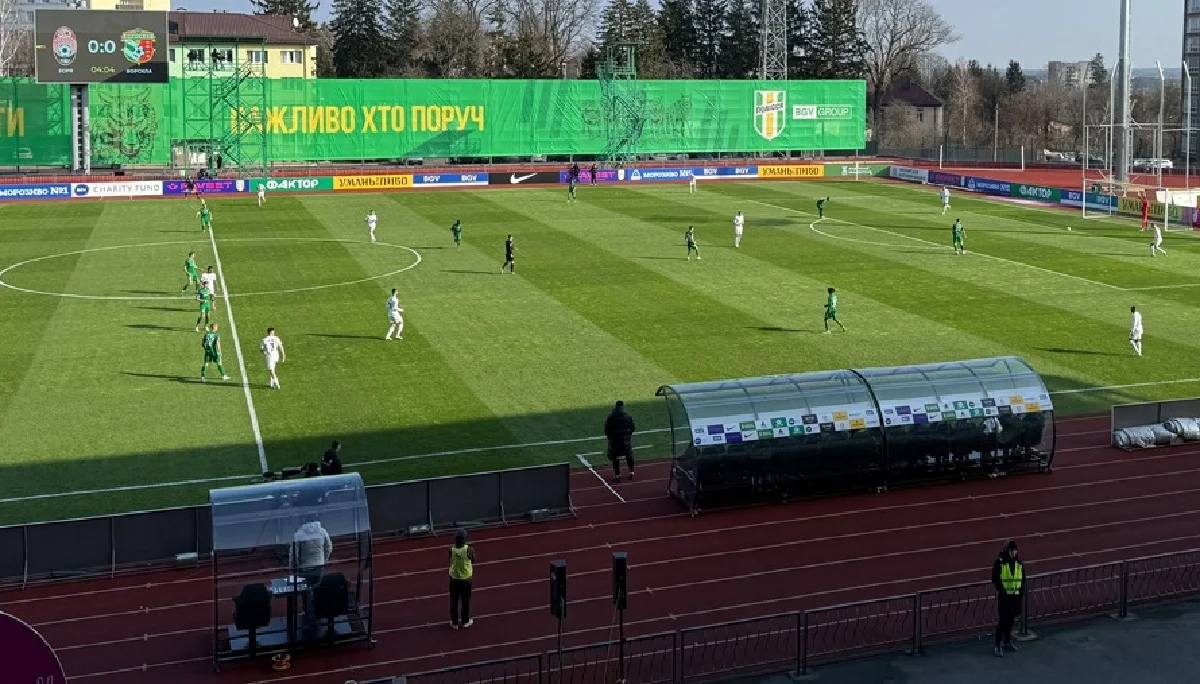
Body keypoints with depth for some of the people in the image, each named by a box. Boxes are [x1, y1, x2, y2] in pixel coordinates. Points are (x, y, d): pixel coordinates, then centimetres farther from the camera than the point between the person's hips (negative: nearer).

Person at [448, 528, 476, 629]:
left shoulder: (451, 549, -16)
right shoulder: (469, 549, -22)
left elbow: (450, 563, -3)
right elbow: (473, 561, -5)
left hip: (454, 578, 2)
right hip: (466, 578, -2)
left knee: (454, 601, 14)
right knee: (465, 600, 16)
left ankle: (454, 622, 24)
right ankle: (465, 621, 29)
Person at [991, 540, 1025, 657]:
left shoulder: (1019, 563, 5)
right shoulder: (1000, 562, -10)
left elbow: (1023, 579, 13)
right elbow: (995, 579, -9)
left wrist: (1021, 591, 2)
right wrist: (1002, 591, -14)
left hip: (1016, 595, 5)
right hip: (1004, 596, -5)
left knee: (1011, 619, 13)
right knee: (1003, 619, -7)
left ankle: (1007, 642, 27)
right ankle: (997, 645, -2)